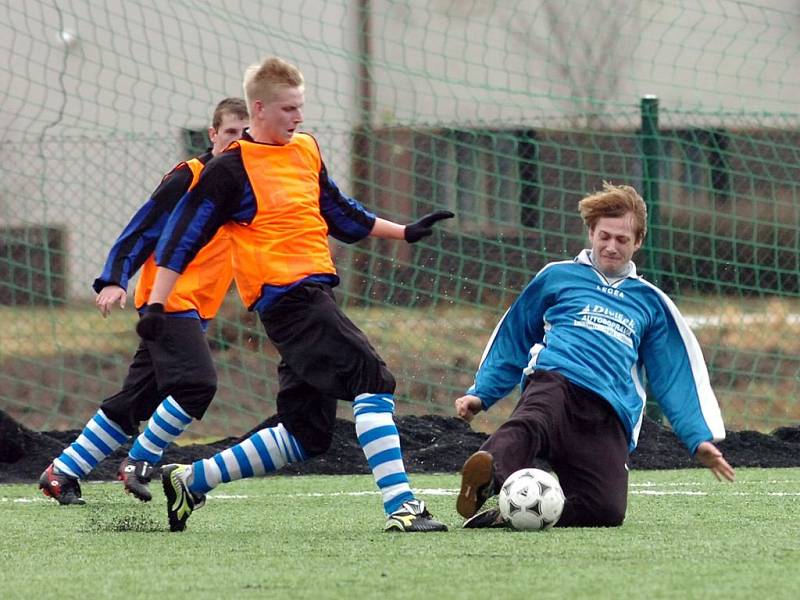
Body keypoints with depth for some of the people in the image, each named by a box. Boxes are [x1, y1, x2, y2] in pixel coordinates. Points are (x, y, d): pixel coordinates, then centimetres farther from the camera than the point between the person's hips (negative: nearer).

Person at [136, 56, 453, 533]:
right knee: (373, 381, -20)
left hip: (314, 293, 9)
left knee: (306, 435, 10)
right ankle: (400, 505, -26)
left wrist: (404, 232, 26)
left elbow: (341, 215, 28)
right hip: (284, 295, -9)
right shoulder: (230, 170, -7)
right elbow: (184, 238, -6)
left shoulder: (307, 150, 15)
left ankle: (189, 481, 21)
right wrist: (155, 304, -10)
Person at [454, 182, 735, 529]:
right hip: (556, 381, -2)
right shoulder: (557, 277, 22)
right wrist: (480, 394, 18)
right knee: (529, 422, -42)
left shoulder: (650, 302, 26)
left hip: (610, 416, 2)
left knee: (607, 509, -28)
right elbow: (511, 342, 27)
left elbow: (675, 377, 25)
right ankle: (489, 473, -70)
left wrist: (699, 437, 14)